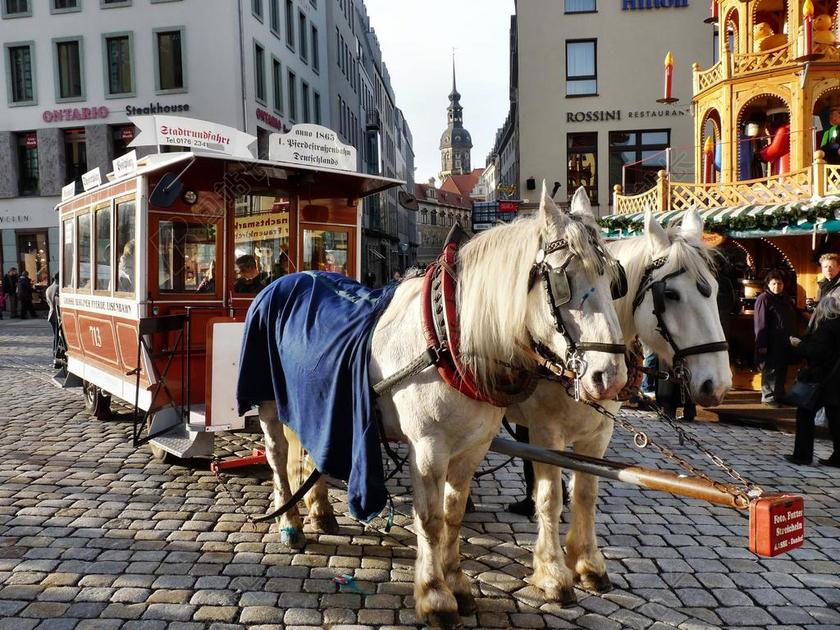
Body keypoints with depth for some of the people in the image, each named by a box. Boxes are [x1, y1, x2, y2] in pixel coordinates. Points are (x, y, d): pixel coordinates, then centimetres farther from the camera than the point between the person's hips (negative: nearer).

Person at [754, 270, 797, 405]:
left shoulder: (786, 299, 12)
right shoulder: (764, 299, -12)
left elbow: (792, 320, 20)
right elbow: (760, 324, -16)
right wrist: (762, 344, -20)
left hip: (785, 343, 7)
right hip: (771, 344, -7)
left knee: (782, 369, 15)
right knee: (770, 370, 2)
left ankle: (779, 394, 27)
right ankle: (768, 396, 13)